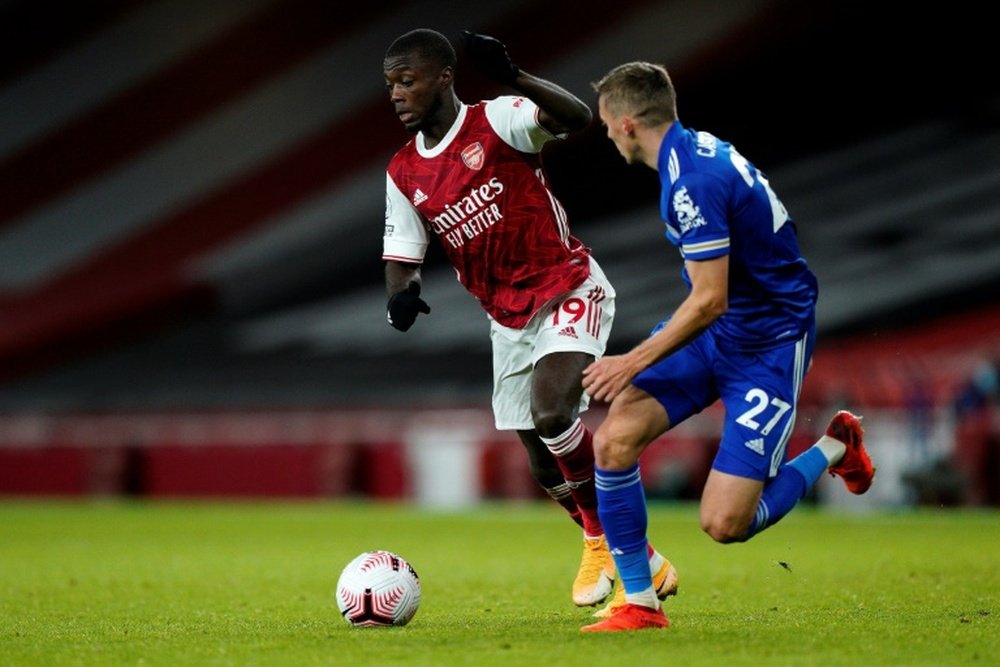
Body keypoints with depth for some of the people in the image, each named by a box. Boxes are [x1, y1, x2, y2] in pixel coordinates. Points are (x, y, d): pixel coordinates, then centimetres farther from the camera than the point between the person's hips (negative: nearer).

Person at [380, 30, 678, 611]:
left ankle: (604, 543, -7)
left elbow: (576, 117, -31)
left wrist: (515, 78, -46)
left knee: (552, 414, -29)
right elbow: (403, 256, 8)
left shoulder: (495, 122, -14)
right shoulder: (404, 174, 4)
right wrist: (402, 294, -15)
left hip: (569, 290, -7)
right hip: (509, 318, 7)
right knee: (547, 467, 8)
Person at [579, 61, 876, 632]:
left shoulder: (694, 181, -25)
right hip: (714, 331, 9)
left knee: (725, 524, -12)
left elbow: (709, 301, -26)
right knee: (614, 441, -10)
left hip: (768, 347, -9)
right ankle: (640, 603, 1)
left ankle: (833, 449, 13)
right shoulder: (698, 149, 4)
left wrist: (635, 362, -20)